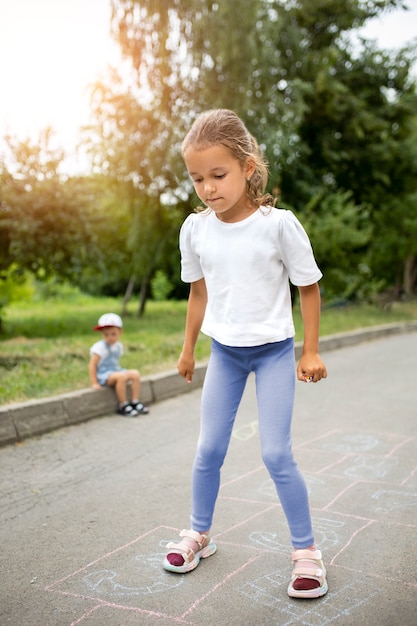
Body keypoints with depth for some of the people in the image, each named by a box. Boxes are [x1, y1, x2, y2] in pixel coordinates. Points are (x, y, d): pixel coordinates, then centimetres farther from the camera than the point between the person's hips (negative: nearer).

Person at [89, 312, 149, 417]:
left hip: (115, 371, 8)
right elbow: (92, 365, -16)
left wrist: (119, 370, 6)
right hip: (103, 374, -8)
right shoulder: (99, 347, -15)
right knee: (121, 376, -33)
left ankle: (135, 402, -4)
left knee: (135, 374, -10)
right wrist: (95, 383, -19)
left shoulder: (118, 346, 8)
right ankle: (123, 406, -22)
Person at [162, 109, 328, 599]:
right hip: (224, 352, 4)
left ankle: (306, 550, 15)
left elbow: (309, 286, -6)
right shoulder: (195, 229, -5)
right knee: (208, 449, 9)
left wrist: (310, 352, -5)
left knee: (276, 453, -5)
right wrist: (188, 349, 15)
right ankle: (198, 535, 31)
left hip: (273, 350, -3)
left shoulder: (278, 224, -17)